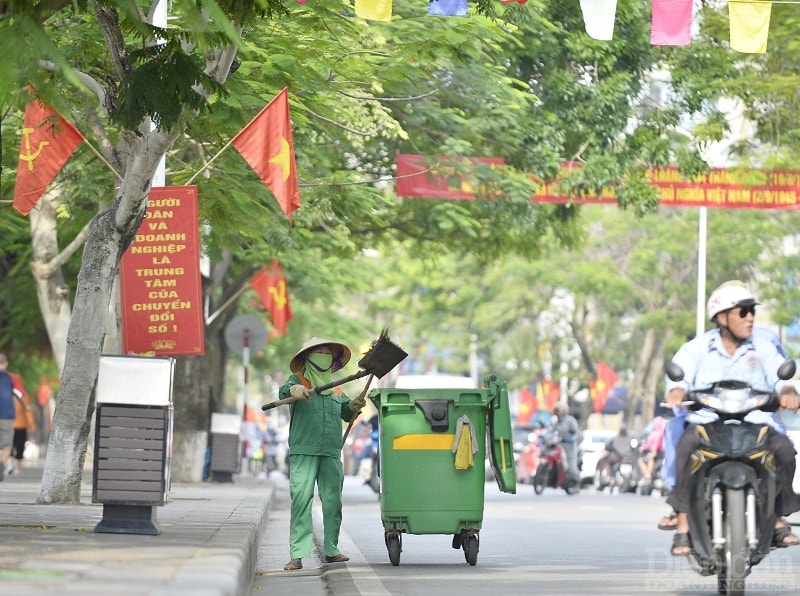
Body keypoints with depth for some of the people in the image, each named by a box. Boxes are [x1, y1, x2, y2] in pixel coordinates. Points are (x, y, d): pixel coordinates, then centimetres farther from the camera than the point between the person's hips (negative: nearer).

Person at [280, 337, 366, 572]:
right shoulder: (298, 380, 5)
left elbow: (345, 413, 17)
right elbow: (284, 390, -17)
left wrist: (352, 406, -7)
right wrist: (294, 391, -40)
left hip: (331, 454, 5)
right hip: (303, 452, -5)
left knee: (333, 501, 8)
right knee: (301, 500, -11)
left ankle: (331, 550, 19)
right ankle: (297, 555, -13)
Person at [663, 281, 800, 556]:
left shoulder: (764, 347, 14)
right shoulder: (696, 348, 9)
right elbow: (679, 372, -7)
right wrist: (676, 392, -32)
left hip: (755, 423, 2)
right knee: (686, 446, -34)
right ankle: (683, 526, -34)